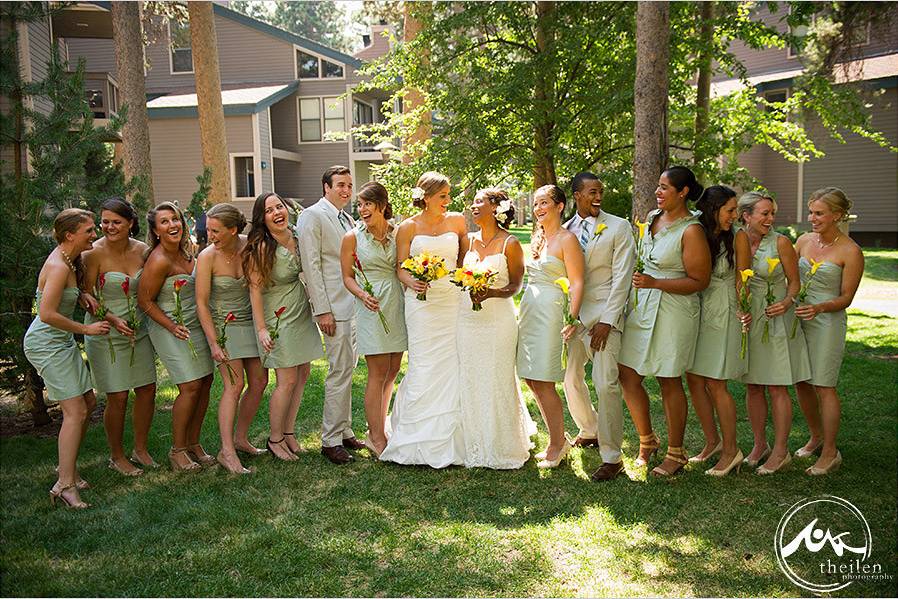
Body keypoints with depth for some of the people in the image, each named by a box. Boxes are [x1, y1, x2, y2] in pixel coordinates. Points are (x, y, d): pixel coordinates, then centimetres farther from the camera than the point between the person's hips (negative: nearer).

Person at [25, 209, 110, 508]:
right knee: (75, 411, -12)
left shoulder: (71, 260, 6)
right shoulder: (58, 267, -22)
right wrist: (86, 329, -18)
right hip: (46, 343, -10)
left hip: (63, 340, 10)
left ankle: (67, 466, 26)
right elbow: (47, 314, -27)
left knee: (88, 403, 13)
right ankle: (65, 484, -10)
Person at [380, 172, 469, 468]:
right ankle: (421, 439, 11)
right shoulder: (408, 227, 2)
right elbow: (400, 268, 2)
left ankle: (451, 438, 16)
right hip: (422, 302, -2)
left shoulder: (457, 221, 8)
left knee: (453, 366, 3)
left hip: (453, 301, 2)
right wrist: (412, 282, -18)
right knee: (423, 367, -1)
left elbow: (467, 256, 19)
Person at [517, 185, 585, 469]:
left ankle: (557, 445, 11)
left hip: (551, 312, -8)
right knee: (531, 380, 9)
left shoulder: (567, 239, -7)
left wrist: (572, 318, -23)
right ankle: (559, 439, 24)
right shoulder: (537, 238, 16)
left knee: (543, 383, -6)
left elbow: (576, 283, -13)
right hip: (529, 311, 8)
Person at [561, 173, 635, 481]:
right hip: (570, 314, 5)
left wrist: (607, 320, -13)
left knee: (606, 384, -11)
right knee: (571, 380, 14)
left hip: (602, 316, -5)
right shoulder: (564, 229, 11)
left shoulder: (618, 227, -2)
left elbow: (621, 277, -7)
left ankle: (612, 457, 0)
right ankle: (590, 431, 38)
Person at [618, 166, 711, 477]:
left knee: (669, 381, 3)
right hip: (642, 305, 7)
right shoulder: (652, 217, 9)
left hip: (673, 310, -7)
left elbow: (699, 281, -15)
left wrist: (655, 283, -22)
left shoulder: (691, 231, -14)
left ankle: (676, 454, 20)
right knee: (627, 375, 6)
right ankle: (647, 441, 26)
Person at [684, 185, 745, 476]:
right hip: (695, 313, 4)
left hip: (722, 316, -4)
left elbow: (741, 282, 0)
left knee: (715, 385, -3)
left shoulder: (735, 240, -3)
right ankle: (712, 441, 23)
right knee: (694, 380, 7)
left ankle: (730, 450, 11)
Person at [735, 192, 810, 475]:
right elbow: (737, 279, 7)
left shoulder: (781, 243, -7)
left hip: (777, 320, -3)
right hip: (747, 319, 3)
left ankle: (781, 451, 9)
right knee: (753, 386, 9)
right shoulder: (737, 240, 0)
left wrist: (787, 302, -21)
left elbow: (795, 282, -2)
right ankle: (760, 445, 23)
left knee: (776, 387, -1)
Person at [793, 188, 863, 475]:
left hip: (827, 322, -5)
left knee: (824, 386, -2)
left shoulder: (851, 252, -9)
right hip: (797, 319, 6)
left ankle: (830, 452, 12)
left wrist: (819, 307, -24)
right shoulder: (804, 240, 6)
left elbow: (846, 298, -7)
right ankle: (816, 437, 32)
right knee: (801, 382, 11)